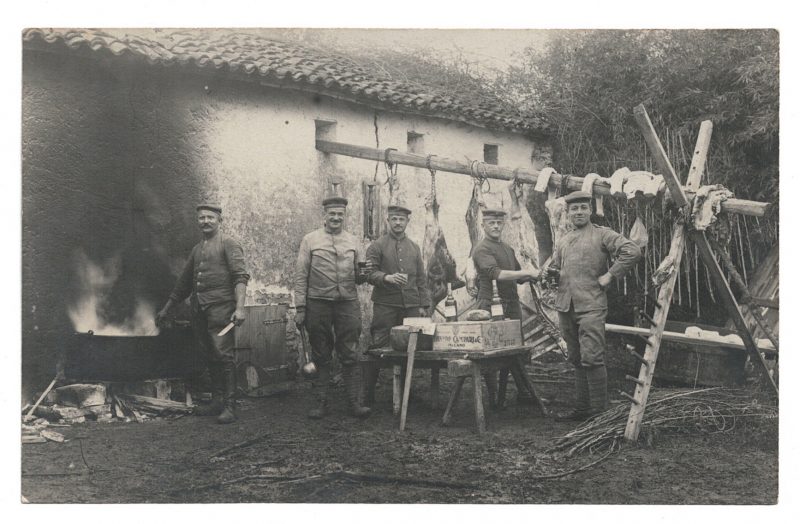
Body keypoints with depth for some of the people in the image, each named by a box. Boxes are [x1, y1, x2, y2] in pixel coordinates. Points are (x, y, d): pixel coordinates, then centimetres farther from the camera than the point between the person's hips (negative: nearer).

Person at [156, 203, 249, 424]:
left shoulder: (228, 244, 1)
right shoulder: (196, 250, 21)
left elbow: (241, 277, -10)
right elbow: (183, 283, 29)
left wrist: (239, 308, -22)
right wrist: (166, 309, 30)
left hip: (220, 307, -7)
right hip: (198, 310, 7)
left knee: (223, 355, -11)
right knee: (209, 357, 7)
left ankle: (230, 406, -10)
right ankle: (217, 401, 15)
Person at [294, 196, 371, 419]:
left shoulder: (353, 241, 11)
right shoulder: (310, 240, 4)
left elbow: (359, 275, 15)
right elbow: (300, 276, 2)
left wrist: (362, 276, -10)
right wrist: (300, 308, -4)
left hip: (348, 303, 1)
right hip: (318, 304, -1)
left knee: (350, 356, 1)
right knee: (321, 357, 6)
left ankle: (354, 401, 6)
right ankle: (321, 402, 13)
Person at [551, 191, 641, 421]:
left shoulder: (602, 235, -1)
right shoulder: (562, 242, 18)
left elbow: (633, 251, -13)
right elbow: (553, 268, 28)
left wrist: (610, 275, -12)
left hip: (591, 306, -7)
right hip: (565, 307, 7)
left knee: (592, 359, -11)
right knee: (577, 361, 13)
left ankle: (600, 410, -3)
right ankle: (582, 409, 21)